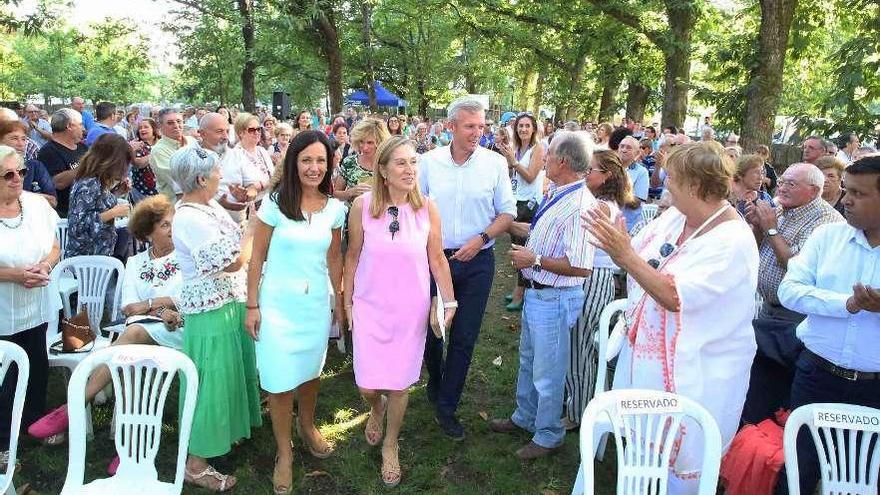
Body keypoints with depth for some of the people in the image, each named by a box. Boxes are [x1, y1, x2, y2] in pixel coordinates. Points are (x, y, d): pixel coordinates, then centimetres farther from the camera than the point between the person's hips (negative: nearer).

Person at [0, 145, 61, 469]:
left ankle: (36, 422, 41)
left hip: (38, 307, 4)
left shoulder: (37, 204, -2)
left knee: (37, 368, 18)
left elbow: (54, 247, 6)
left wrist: (46, 265, -13)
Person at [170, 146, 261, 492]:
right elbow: (233, 260, -24)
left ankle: (227, 429, 43)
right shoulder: (190, 219, -24)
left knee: (231, 371, 23)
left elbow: (236, 248, 10)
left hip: (229, 303, 9)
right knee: (211, 383, 1)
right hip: (209, 312, -9)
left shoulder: (209, 205, 5)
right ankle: (195, 463, 16)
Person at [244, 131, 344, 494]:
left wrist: (339, 302, 12)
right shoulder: (275, 203, -10)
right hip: (278, 303, -3)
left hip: (317, 303, 3)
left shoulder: (335, 208, 0)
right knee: (280, 380, 2)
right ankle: (284, 452, 23)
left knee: (310, 370, 18)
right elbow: (257, 258, -5)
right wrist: (252, 306, -7)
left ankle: (307, 426, 46)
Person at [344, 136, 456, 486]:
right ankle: (376, 408, 42)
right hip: (370, 306, 0)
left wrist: (449, 302, 0)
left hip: (411, 309, 1)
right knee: (368, 386, 2)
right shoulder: (362, 205, -10)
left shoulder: (427, 208, -8)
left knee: (400, 384, 10)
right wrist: (347, 302, 4)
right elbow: (353, 256, 0)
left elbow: (437, 259, 0)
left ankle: (390, 447, 37)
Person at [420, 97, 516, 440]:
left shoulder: (495, 163, -5)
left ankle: (446, 407, 21)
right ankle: (435, 382, 43)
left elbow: (508, 212, 1)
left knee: (464, 337, 5)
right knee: (429, 328, 13)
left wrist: (482, 238, -13)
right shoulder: (429, 161, -3)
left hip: (477, 261, -1)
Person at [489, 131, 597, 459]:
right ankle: (525, 418, 47)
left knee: (547, 373, 9)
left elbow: (581, 267, -30)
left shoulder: (580, 205, -27)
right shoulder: (556, 195, 4)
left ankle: (548, 436, 30)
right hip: (535, 293, 10)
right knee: (528, 361, 26)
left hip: (555, 299, -10)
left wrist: (534, 259, -22)